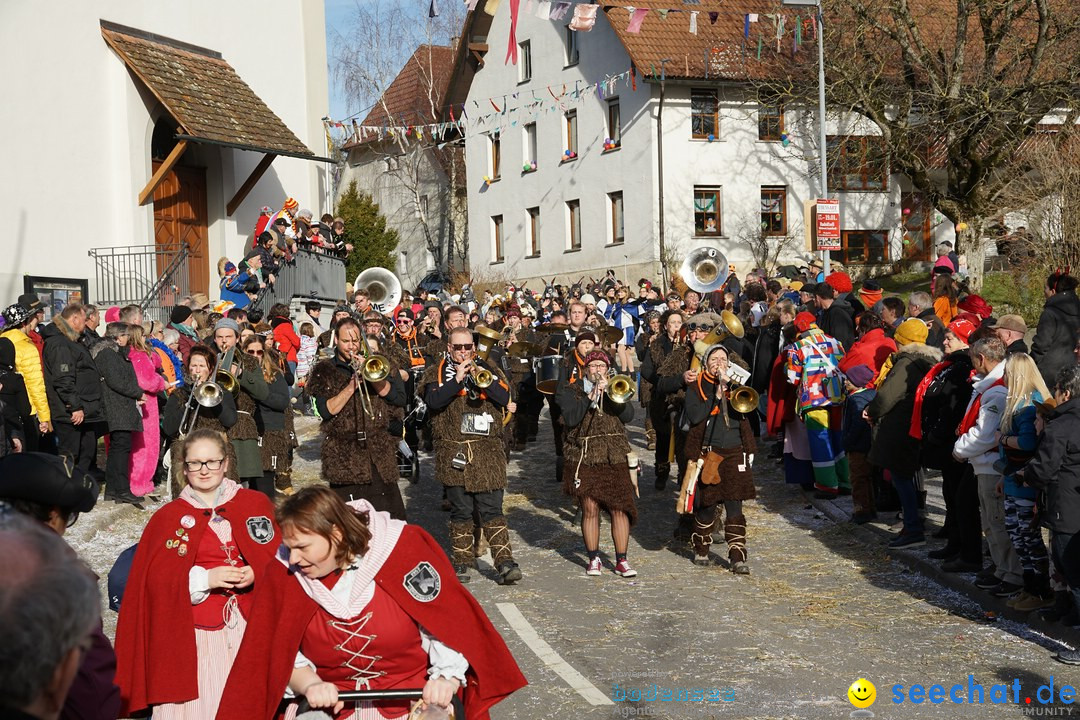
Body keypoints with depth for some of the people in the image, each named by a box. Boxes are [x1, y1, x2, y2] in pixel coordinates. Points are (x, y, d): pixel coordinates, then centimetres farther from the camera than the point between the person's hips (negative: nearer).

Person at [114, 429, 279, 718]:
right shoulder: (166, 518, 5)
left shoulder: (256, 504, 8)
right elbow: (157, 579, -3)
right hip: (195, 635, -1)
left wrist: (257, 573, -13)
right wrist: (204, 579, -15)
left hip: (250, 628, 1)